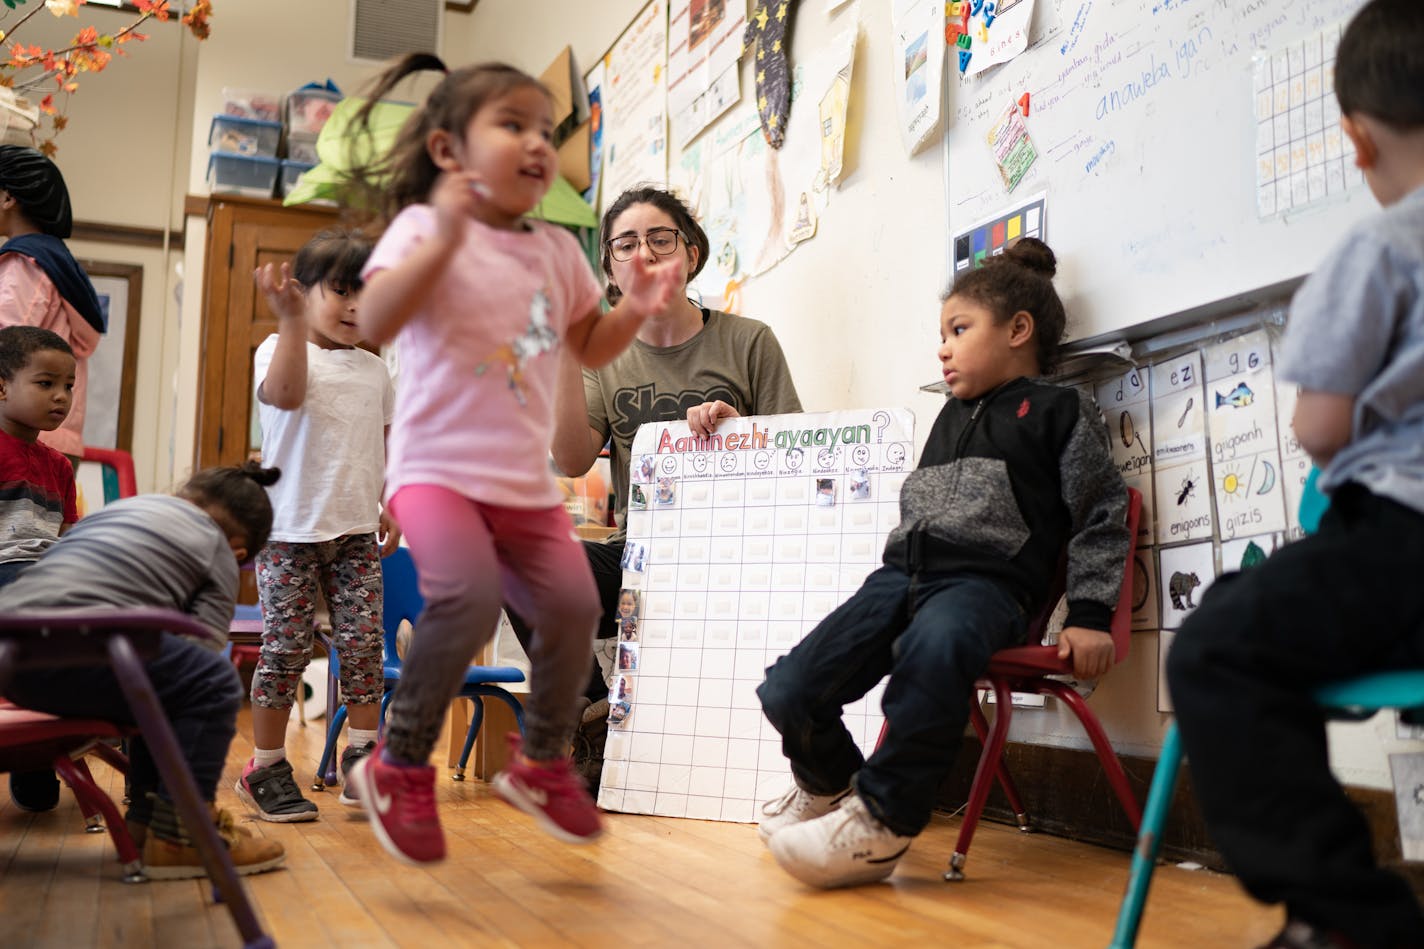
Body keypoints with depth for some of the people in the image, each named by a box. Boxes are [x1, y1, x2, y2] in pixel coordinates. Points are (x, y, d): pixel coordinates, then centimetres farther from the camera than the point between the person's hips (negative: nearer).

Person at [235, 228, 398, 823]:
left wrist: (387, 506, 15)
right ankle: (265, 767, 11)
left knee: (363, 643, 2)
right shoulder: (280, 350, -3)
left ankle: (363, 753, 13)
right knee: (286, 647, -1)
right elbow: (286, 394, -26)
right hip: (290, 529, -4)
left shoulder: (373, 369, 14)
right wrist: (292, 320, -31)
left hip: (356, 530, 5)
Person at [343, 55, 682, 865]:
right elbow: (375, 325, -20)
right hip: (438, 466, -6)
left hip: (527, 481, 6)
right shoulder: (425, 226, -5)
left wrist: (638, 309, 5)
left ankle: (542, 761, 23)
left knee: (574, 606, -4)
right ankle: (401, 768, -3)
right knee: (469, 597, -27)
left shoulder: (558, 250, 12)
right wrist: (443, 238, -30)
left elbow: (590, 347, 24)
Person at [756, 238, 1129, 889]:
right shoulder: (951, 415, 29)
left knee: (933, 649, -43)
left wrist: (1090, 614, -2)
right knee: (786, 690, -12)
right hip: (904, 570, 6)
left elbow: (1100, 515, 5)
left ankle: (884, 818, -24)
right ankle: (829, 782, 21)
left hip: (986, 580, -6)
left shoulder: (1059, 410, 10)